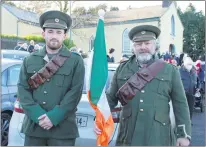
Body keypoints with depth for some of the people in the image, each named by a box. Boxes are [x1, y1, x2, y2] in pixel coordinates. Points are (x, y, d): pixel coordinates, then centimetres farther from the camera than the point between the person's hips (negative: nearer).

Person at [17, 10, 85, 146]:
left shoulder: (76, 61, 0)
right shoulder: (30, 60, 8)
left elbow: (75, 93, -7)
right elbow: (23, 89, 1)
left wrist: (54, 117, -14)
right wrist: (37, 115, -12)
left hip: (63, 128, -2)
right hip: (33, 125, 3)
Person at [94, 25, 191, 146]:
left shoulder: (170, 70, 3)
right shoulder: (122, 69, 6)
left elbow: (180, 104, 3)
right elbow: (110, 98, 8)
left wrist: (184, 134, 0)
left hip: (159, 136, -1)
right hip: (128, 136, 1)